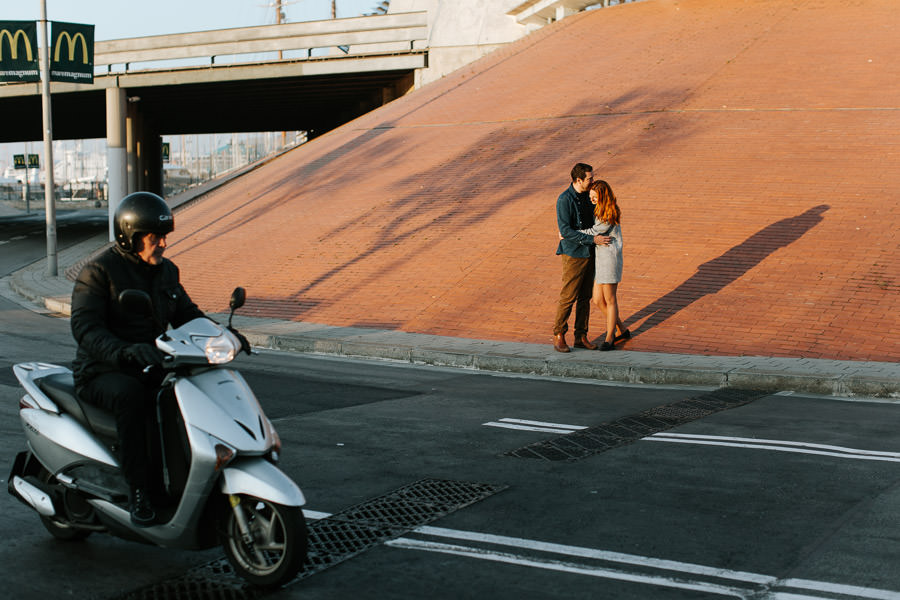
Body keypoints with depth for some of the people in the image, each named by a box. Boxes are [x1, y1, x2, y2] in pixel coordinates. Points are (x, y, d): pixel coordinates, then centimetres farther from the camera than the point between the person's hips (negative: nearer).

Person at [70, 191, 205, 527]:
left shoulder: (165, 271, 11)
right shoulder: (98, 272, -11)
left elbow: (186, 314, 19)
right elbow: (85, 327, -22)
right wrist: (124, 351, -41)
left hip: (151, 368, 6)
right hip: (103, 373, -6)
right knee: (131, 397, -38)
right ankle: (138, 490, -32)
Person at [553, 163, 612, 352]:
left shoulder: (586, 195, 5)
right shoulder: (564, 200, -19)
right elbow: (565, 231, -23)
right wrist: (593, 239, -24)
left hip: (589, 253, 7)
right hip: (574, 254, -7)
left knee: (585, 297, 10)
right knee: (568, 297, -2)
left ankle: (581, 337, 18)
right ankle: (559, 336, 10)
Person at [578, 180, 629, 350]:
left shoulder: (609, 215, -19)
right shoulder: (597, 209, 7)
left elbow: (592, 232, -16)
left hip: (610, 258, -9)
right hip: (599, 257, 9)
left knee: (610, 300, 4)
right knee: (598, 299, 11)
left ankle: (609, 338, 17)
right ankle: (622, 330, 27)